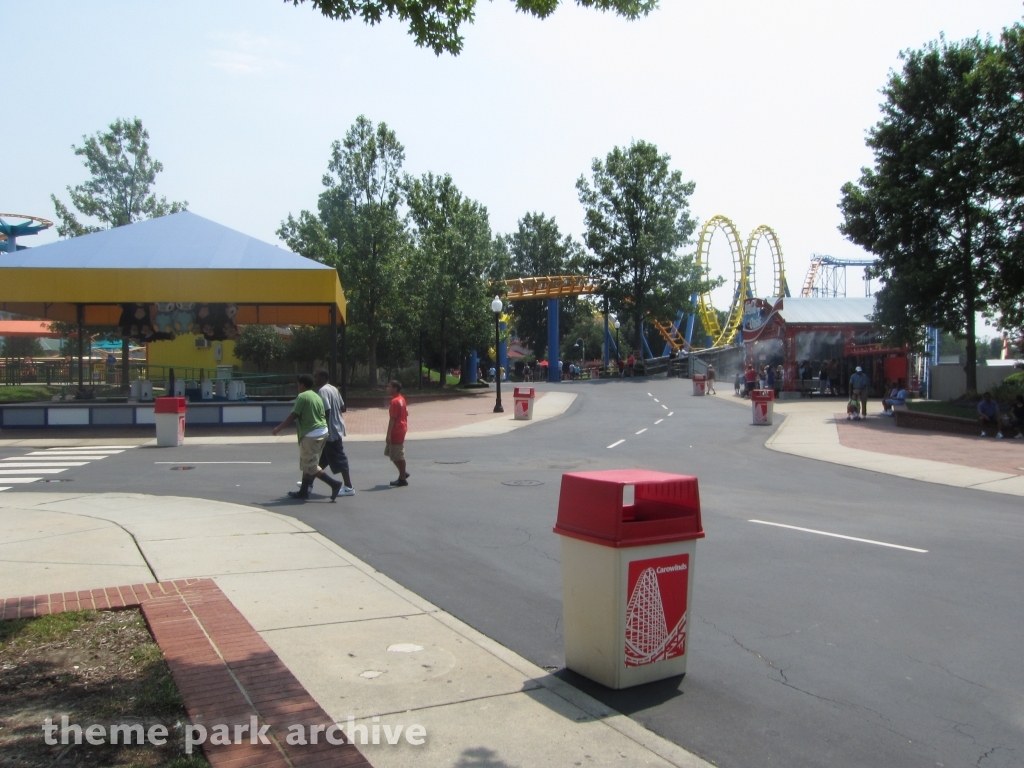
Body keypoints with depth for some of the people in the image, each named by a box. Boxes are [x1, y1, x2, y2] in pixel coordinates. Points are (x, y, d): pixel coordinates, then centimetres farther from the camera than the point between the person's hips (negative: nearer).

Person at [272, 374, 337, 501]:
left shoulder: (302, 397, -10)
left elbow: (292, 416, -12)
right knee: (307, 464, 17)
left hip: (311, 435, -9)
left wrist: (278, 428, -1)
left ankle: (334, 484, -10)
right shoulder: (318, 397, 15)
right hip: (323, 432, 9)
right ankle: (303, 491, 22)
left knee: (310, 466, -3)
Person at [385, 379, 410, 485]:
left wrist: (388, 434, -19)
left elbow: (392, 419, -20)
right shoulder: (402, 399, 12)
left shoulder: (394, 401, -18)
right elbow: (406, 414, 17)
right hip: (401, 430, 10)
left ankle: (403, 479, 6)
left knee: (398, 456, -1)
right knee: (391, 453, 18)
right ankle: (403, 473, 21)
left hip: (396, 433, -10)